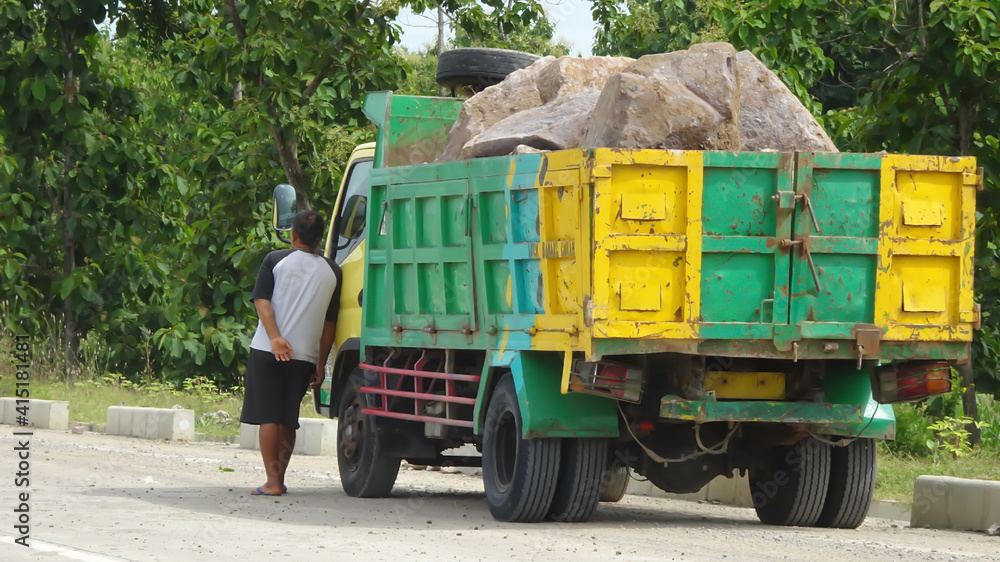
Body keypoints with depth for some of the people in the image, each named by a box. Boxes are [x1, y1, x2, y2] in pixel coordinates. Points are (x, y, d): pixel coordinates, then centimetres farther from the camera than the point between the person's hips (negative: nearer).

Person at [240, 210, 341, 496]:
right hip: (305, 355, 2)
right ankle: (279, 479, 12)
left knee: (268, 416, -1)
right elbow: (330, 322, 8)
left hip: (267, 351, -2)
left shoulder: (276, 260, 2)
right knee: (288, 420, 12)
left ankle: (272, 480, -7)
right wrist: (321, 363, 11)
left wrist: (275, 337, -17)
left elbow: (262, 301, -10)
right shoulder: (332, 271, 8)